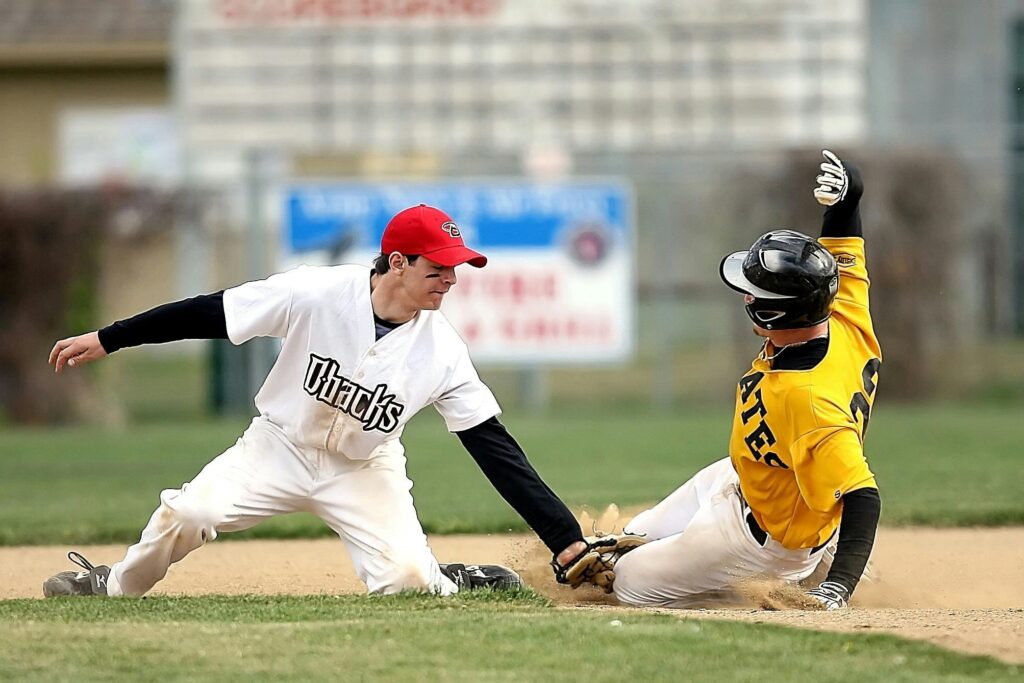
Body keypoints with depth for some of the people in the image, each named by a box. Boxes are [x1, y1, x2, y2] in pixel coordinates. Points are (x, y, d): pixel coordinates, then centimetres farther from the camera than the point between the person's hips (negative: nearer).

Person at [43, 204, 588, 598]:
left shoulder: (442, 350, -19)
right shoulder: (316, 295, -24)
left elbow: (494, 445, -18)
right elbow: (208, 314, -17)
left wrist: (565, 537, -24)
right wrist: (106, 340, -15)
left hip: (364, 469, 0)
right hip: (281, 445, 0)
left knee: (405, 579, -24)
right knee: (187, 513, -22)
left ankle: (450, 582, 12)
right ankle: (115, 586, 8)